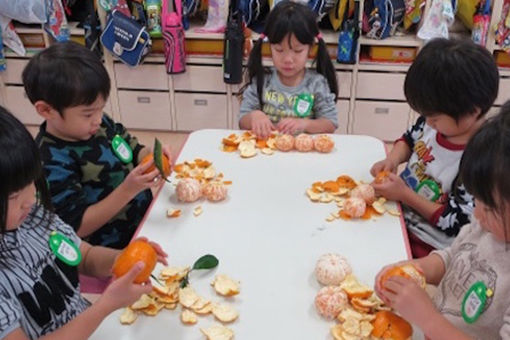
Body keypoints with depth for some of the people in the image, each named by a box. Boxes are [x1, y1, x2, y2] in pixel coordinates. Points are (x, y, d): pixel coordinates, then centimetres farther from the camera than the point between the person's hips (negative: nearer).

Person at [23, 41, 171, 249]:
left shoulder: (100, 124, -2)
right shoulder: (51, 163, -20)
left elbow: (133, 151, 13)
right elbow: (79, 227, -20)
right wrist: (128, 189, -29)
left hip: (146, 221, 8)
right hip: (114, 253, -8)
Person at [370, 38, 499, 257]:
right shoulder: (440, 121, -7)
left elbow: (456, 223, -22)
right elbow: (410, 138, 14)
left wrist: (404, 194, -21)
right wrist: (392, 160, -6)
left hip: (425, 247, -7)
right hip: (398, 212, 7)